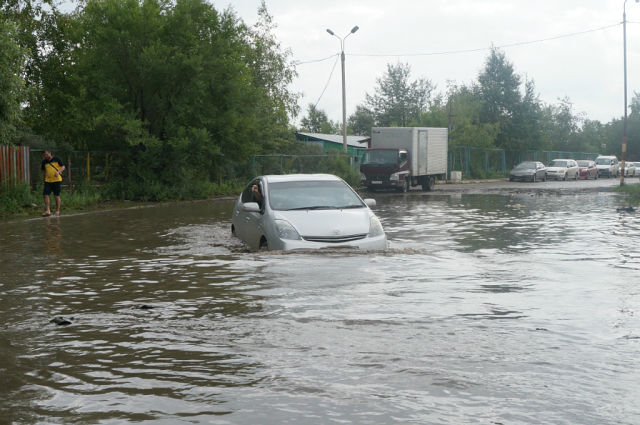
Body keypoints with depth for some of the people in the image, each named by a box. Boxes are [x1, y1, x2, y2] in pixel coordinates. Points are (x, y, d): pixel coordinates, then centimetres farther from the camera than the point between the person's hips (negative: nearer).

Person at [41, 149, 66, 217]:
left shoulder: (56, 159, 0)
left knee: (57, 195, 1)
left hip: (57, 180, -3)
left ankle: (57, 211, 12)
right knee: (46, 194, -8)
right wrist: (44, 177, 11)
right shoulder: (44, 162, 9)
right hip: (48, 180, 3)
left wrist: (58, 171, -15)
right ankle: (47, 211, -5)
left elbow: (63, 167, 1)